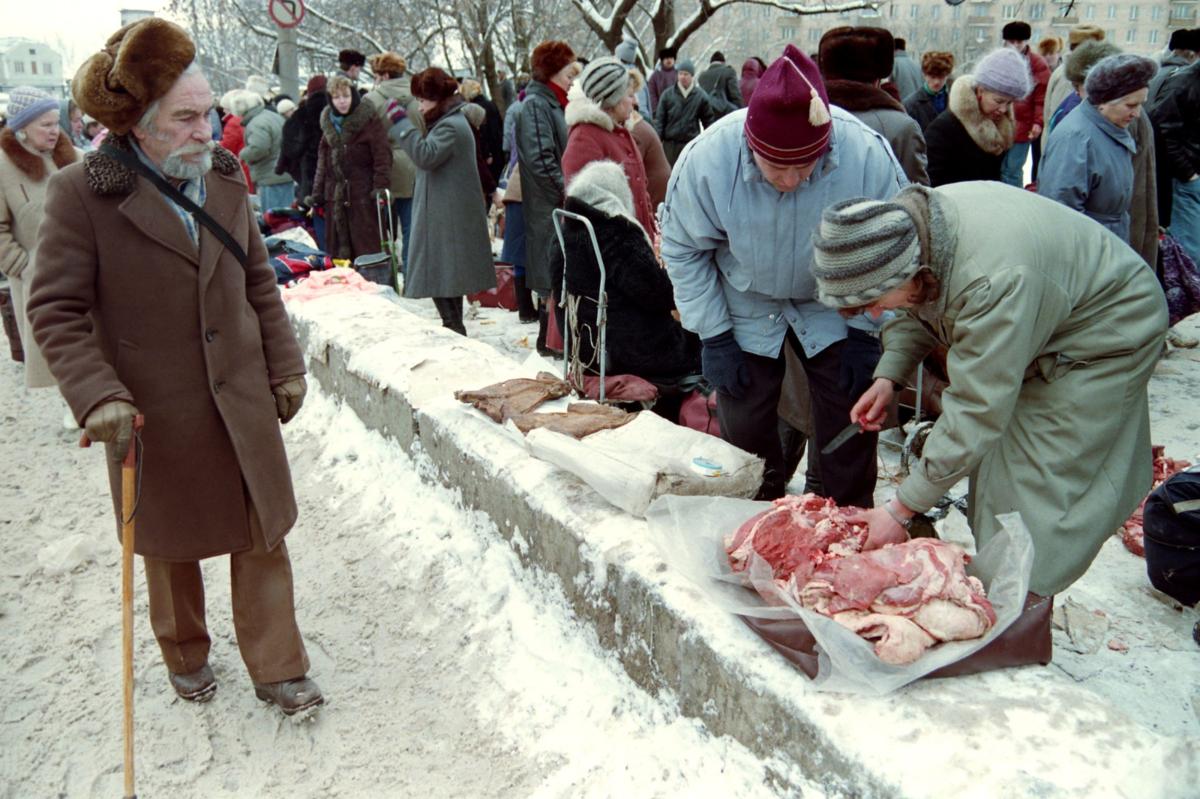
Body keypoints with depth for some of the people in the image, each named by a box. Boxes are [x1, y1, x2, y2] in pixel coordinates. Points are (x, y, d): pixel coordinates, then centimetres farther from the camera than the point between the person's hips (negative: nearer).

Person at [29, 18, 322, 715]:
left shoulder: (225, 177, 2)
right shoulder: (83, 193, -12)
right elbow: (56, 311, -10)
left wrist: (285, 365, 8)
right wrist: (98, 396, -22)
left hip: (242, 398, 3)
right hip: (156, 414, -3)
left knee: (264, 533, 8)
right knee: (171, 542, 16)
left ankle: (279, 670, 23)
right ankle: (186, 658, 41)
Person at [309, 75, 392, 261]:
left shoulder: (370, 122, -2)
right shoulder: (328, 123, 15)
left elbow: (382, 157, -8)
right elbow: (323, 161, 18)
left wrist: (381, 186, -19)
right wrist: (317, 193, 12)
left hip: (363, 196, -5)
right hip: (336, 197, 6)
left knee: (368, 248, -5)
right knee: (338, 252, 6)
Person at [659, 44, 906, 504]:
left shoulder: (867, 155, -28)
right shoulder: (706, 159, -29)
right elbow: (683, 249, -11)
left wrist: (865, 332, -10)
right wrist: (713, 336, -11)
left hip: (832, 309, 0)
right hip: (746, 311, 0)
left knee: (850, 423, 0)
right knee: (744, 427, 5)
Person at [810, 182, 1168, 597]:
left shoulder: (993, 283, -42)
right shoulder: (905, 226, -16)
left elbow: (976, 411, -37)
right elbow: (917, 313, 5)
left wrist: (901, 509, -33)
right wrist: (887, 376, -13)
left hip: (1105, 336, -8)